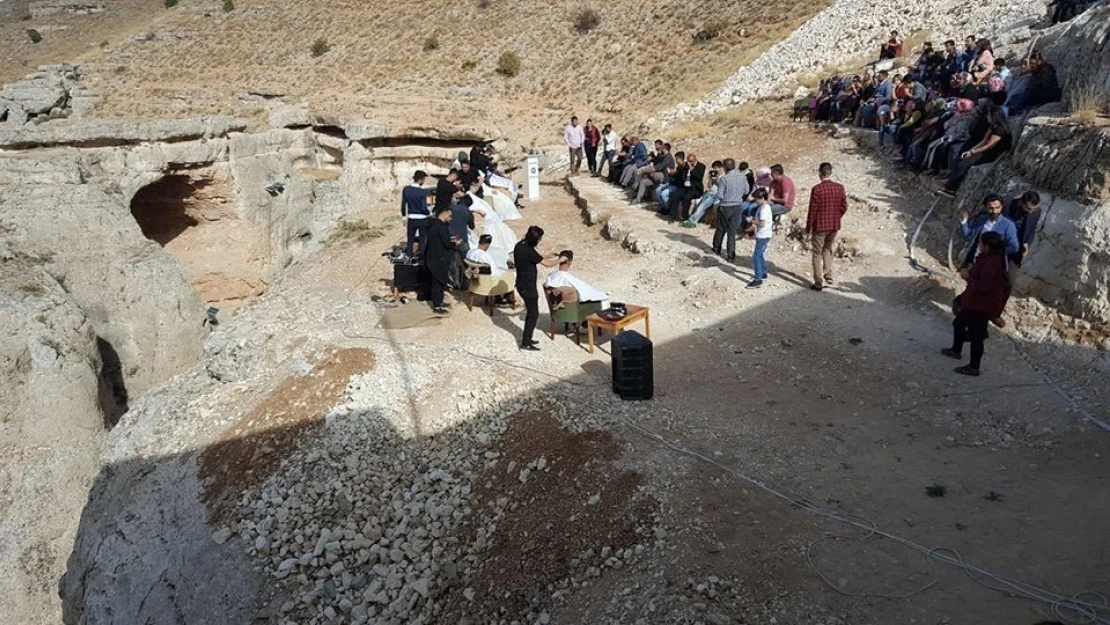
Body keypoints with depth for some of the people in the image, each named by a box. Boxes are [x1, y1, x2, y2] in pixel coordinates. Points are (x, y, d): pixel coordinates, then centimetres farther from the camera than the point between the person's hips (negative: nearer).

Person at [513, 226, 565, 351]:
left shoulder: (520, 246, 3)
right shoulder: (528, 251, -25)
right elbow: (547, 264, -16)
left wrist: (549, 256, 18)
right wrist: (560, 260, 0)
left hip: (522, 284, 9)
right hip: (528, 286, -9)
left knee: (530, 312, 20)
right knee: (534, 314, 2)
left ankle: (527, 338, 30)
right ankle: (525, 343, 7)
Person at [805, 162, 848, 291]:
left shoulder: (817, 188, -16)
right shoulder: (840, 187, -2)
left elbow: (812, 210, -13)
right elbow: (844, 207, 3)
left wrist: (808, 227, -3)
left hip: (820, 226, -5)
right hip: (834, 225, 5)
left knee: (817, 254, 5)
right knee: (828, 250, 24)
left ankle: (818, 283, 7)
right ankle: (828, 276, 24)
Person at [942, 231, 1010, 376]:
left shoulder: (991, 263, -27)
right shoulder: (990, 258, 6)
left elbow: (982, 286, -31)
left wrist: (967, 277, -19)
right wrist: (970, 271, 5)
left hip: (982, 305, -11)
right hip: (975, 302, 11)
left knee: (976, 334, 0)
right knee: (958, 323, 27)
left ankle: (974, 368, 11)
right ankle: (956, 350, 47)